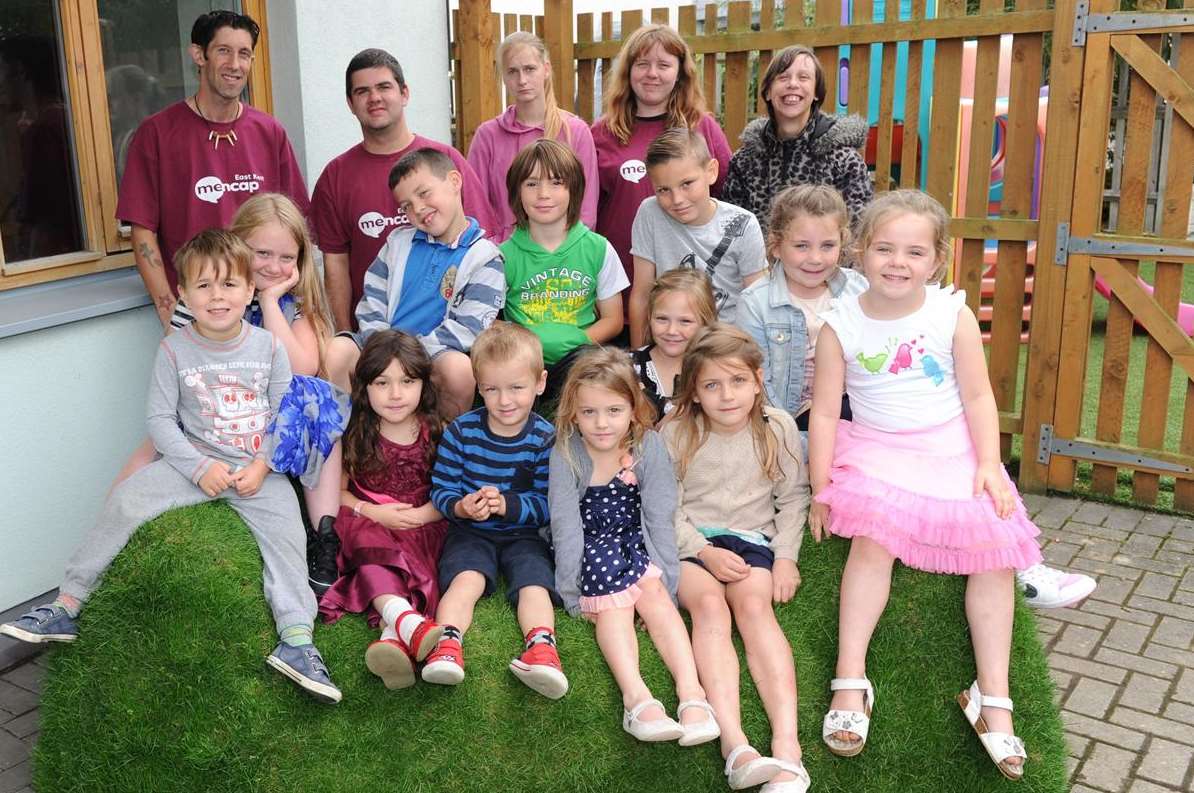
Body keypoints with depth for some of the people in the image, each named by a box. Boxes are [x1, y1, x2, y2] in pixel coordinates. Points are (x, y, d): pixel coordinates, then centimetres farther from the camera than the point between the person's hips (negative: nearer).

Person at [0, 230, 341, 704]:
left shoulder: (268, 347, -1)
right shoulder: (175, 350, -2)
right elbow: (159, 418, -2)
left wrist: (262, 465, -13)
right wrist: (200, 467, -14)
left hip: (257, 469, -1)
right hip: (194, 461, 1)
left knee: (285, 528, -24)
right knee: (125, 501, -17)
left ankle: (296, 640, -23)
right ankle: (67, 604, -4)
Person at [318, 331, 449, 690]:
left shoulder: (437, 433, 3)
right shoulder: (354, 434, 4)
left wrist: (420, 515, -14)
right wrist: (372, 512, -9)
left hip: (421, 526, 1)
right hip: (367, 522, 0)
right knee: (370, 543, -34)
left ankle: (393, 636, -54)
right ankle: (408, 621, -57)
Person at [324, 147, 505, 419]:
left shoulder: (484, 257, -1)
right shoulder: (398, 242, 16)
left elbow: (468, 328, -10)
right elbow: (372, 302, 11)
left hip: (436, 354, -3)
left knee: (461, 369, -36)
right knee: (336, 351, -25)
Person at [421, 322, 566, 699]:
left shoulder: (546, 439, -6)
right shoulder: (460, 431, -4)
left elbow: (546, 503, -9)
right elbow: (441, 490, -2)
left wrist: (507, 505, -27)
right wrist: (461, 507, -25)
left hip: (525, 533, 1)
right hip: (470, 530, 0)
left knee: (535, 582, -24)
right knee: (466, 579, -26)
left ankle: (542, 648, -41)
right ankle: (447, 647, -44)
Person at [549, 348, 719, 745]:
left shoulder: (649, 446, -12)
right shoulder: (565, 455, -14)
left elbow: (660, 517, -12)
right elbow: (566, 526, -15)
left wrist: (663, 580, -15)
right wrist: (573, 591, -16)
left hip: (635, 540, 1)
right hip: (590, 546, -1)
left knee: (651, 589, -27)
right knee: (613, 595, -29)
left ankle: (691, 690, -34)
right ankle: (636, 696, -40)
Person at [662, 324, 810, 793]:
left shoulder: (778, 428, 0)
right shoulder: (676, 433, -5)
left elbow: (792, 497, 8)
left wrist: (786, 556, -2)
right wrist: (704, 553, -14)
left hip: (751, 538, 1)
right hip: (689, 543, -1)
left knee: (753, 604, -28)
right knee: (709, 604, -30)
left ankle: (787, 747, -39)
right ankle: (735, 746, -43)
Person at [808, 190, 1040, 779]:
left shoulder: (953, 316, -4)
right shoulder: (841, 325, -6)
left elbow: (977, 397, 0)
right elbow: (825, 411, -5)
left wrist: (989, 465, -9)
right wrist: (821, 486, -8)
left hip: (953, 450, 2)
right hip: (876, 451, -2)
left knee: (994, 549, -12)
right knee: (873, 538, -27)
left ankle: (992, 697, -1)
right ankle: (850, 681, -20)